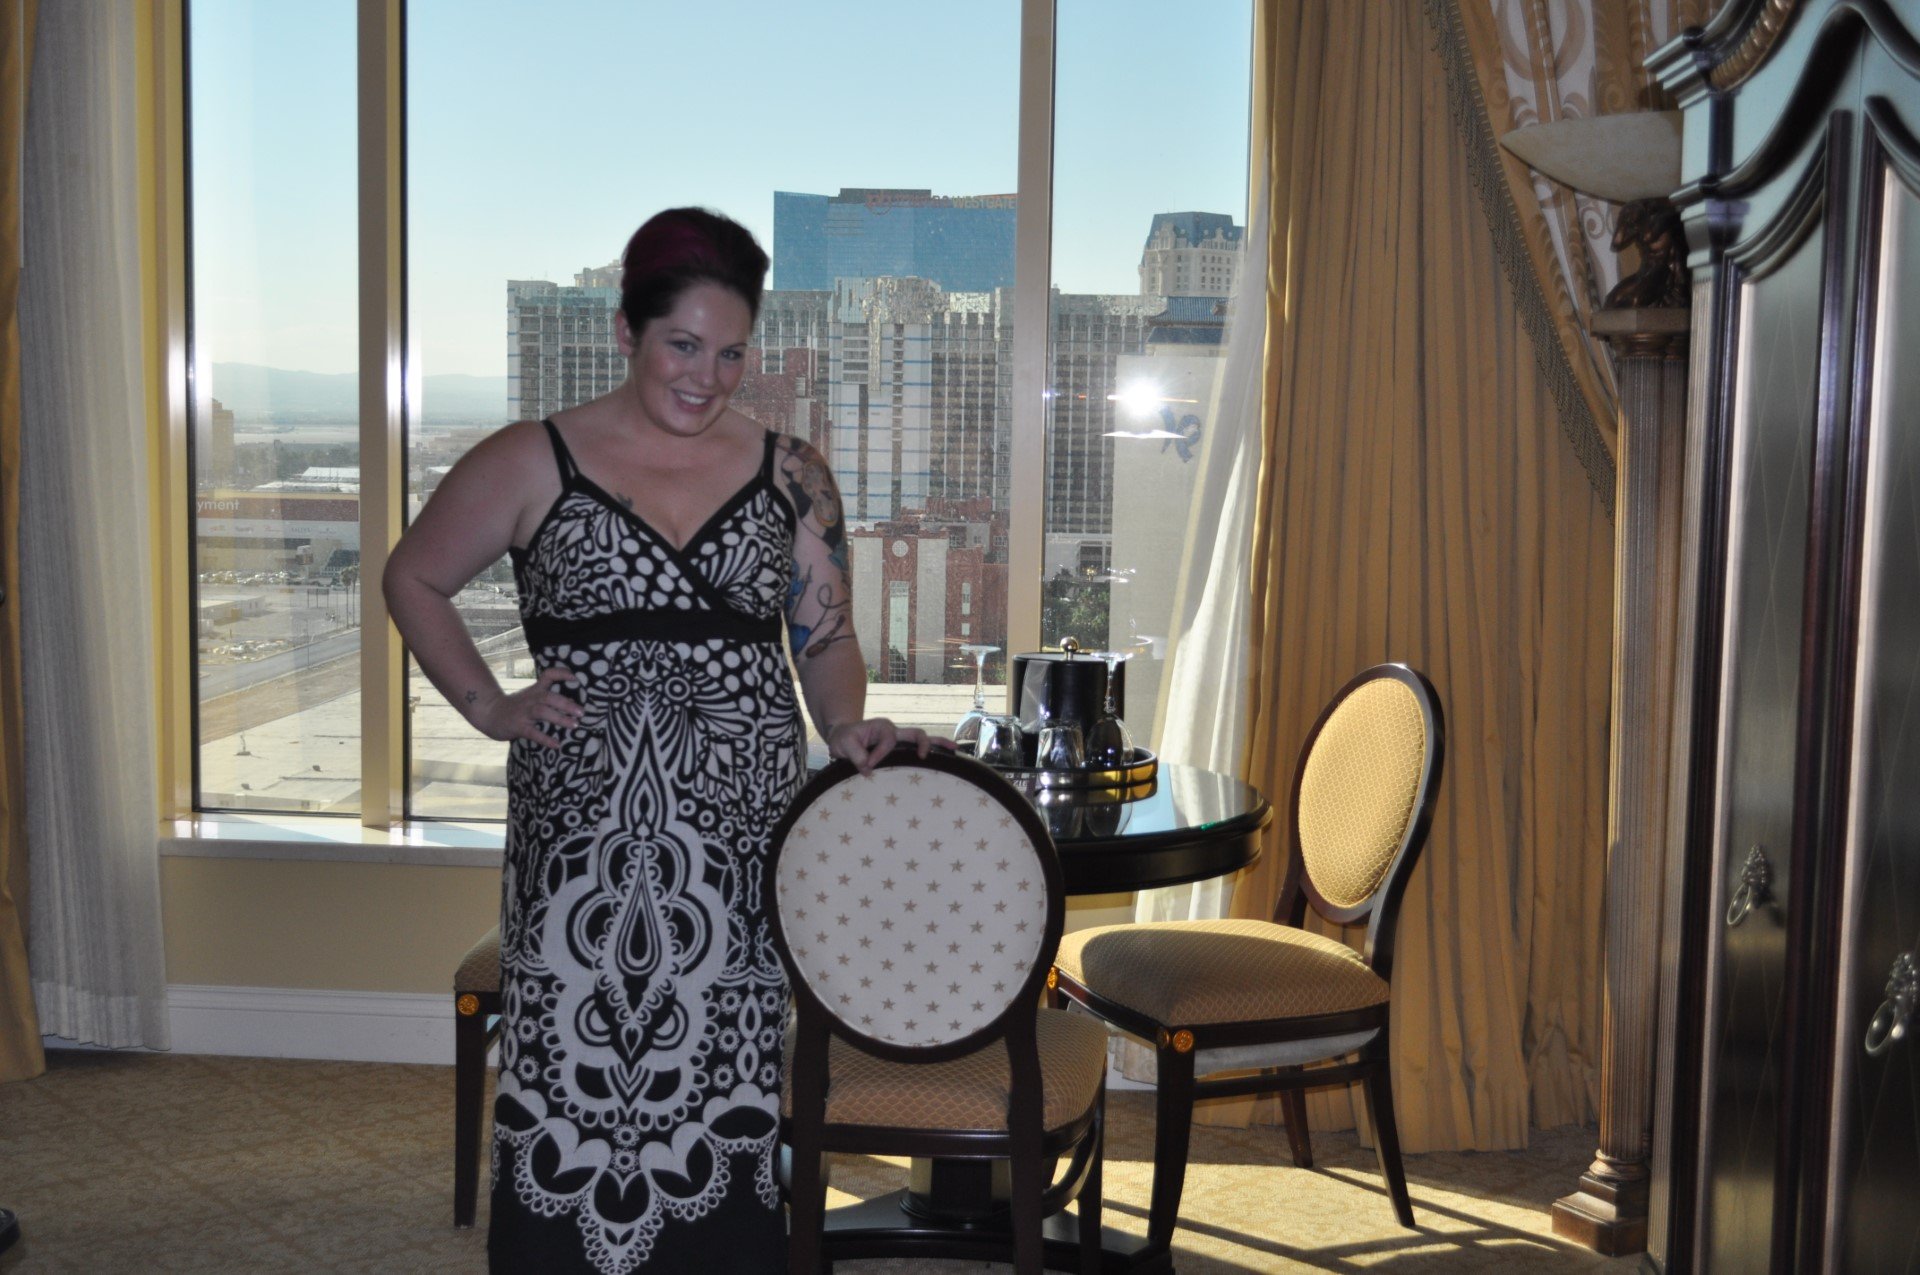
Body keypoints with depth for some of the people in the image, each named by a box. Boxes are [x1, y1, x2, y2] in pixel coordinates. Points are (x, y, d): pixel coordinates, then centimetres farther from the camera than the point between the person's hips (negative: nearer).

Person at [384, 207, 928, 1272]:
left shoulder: (788, 475, 7)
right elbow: (413, 581, 11)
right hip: (581, 835, -1)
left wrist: (844, 725, -9)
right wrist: (490, 708, 1)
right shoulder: (533, 464, 1)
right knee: (574, 1079, 2)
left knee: (722, 1089, 7)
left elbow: (826, 636, 10)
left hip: (738, 836, 2)